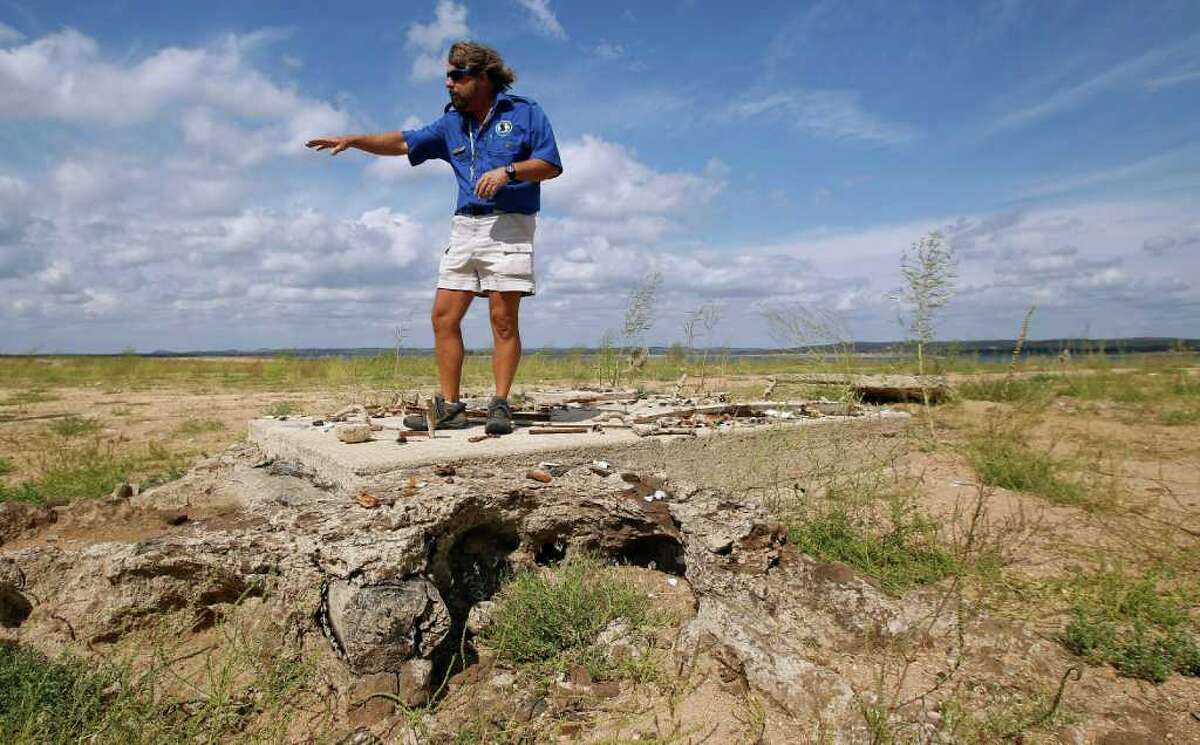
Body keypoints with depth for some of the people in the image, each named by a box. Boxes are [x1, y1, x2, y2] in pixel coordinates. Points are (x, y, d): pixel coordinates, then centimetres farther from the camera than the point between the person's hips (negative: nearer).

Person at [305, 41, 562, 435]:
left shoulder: (524, 113, 5)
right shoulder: (451, 124, 20)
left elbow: (552, 165, 0)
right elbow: (404, 142, 17)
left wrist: (508, 170, -14)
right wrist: (354, 140, 6)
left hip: (509, 225, -5)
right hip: (465, 226, 5)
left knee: (504, 318, -10)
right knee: (444, 316, -3)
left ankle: (500, 406, -3)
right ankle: (449, 406, 3)